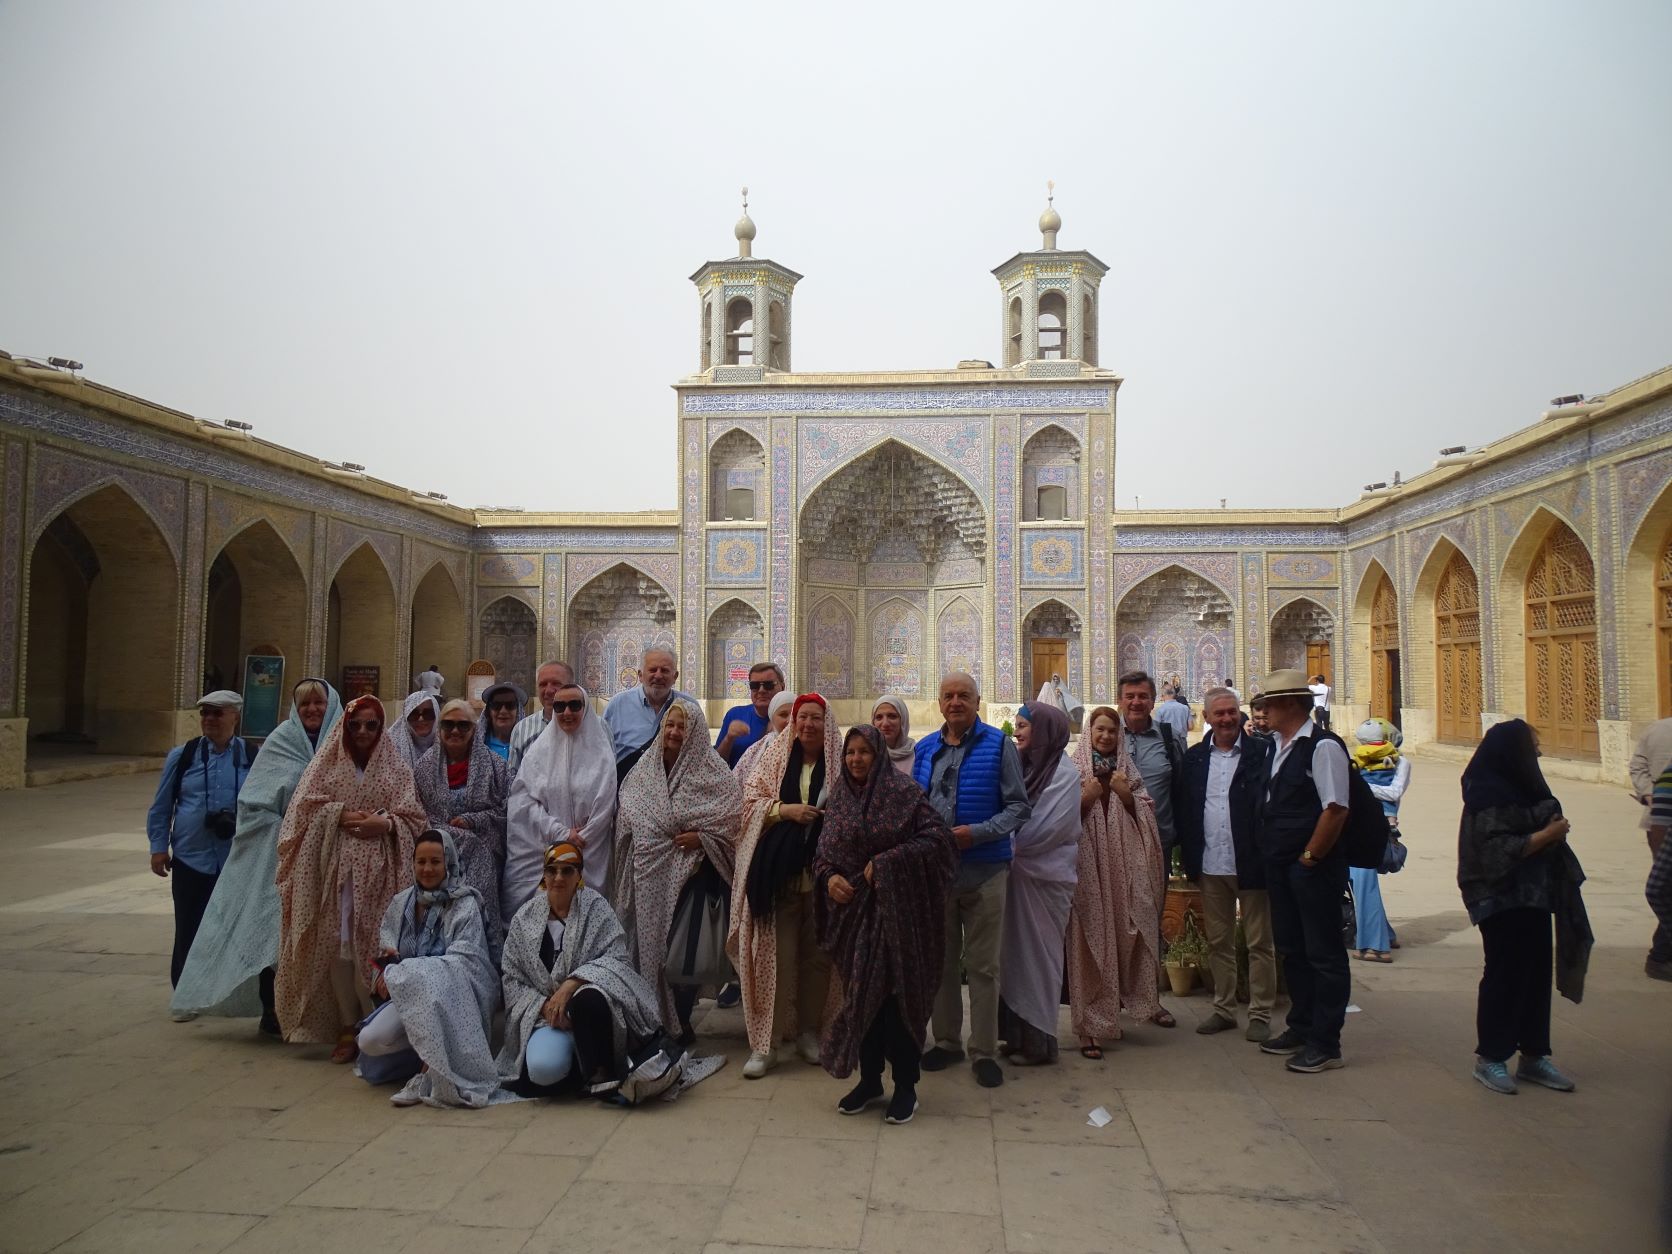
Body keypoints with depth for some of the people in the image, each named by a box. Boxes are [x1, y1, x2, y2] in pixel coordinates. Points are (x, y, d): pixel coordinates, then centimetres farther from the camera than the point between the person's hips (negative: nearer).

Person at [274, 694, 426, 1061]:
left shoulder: (396, 769, 11)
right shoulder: (327, 764, 13)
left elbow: (414, 818, 6)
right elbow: (304, 807, 4)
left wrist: (386, 824, -12)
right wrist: (339, 816, -9)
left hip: (377, 871, -1)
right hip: (333, 869, 1)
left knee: (372, 947, -6)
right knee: (336, 947, -2)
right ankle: (347, 1027, 8)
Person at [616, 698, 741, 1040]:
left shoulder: (712, 771, -1)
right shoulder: (644, 768, 12)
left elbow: (735, 811, -8)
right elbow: (625, 814, 17)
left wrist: (702, 836, -16)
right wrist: (641, 839, 2)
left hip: (690, 870, -4)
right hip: (649, 874, 4)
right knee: (650, 942, 6)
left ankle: (680, 1021, 11)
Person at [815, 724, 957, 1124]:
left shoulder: (903, 791, -6)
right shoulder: (839, 798, 8)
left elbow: (938, 837, -13)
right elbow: (823, 851, 11)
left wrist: (887, 862, -18)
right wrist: (828, 877, -10)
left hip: (896, 908, -4)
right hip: (853, 909, 4)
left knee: (899, 993, -1)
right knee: (861, 993, 9)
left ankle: (906, 1086, 13)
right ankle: (869, 1078, 24)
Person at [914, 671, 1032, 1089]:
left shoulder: (998, 745, -4)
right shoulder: (925, 749, 8)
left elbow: (1019, 806, -6)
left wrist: (977, 832, -18)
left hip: (984, 870, -4)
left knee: (982, 965, 4)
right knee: (942, 961, 14)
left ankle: (985, 1051, 15)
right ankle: (946, 1040, 28)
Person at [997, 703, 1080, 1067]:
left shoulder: (1064, 773, -10)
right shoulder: (1024, 765, 10)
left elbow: (1046, 827, -17)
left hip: (1045, 876, -6)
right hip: (1018, 871, 6)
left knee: (1038, 955, 1)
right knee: (1016, 953, 10)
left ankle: (1039, 1041, 11)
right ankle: (1016, 1034, 20)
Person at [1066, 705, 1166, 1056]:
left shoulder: (1128, 770, 13)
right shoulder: (1074, 770, 2)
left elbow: (1144, 817, 9)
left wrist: (1126, 796, -6)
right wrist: (1086, 798, -15)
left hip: (1123, 865, 3)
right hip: (1087, 865, -3)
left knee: (1122, 935, 4)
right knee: (1091, 939, -4)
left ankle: (1109, 1014, 21)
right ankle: (1089, 1026, 2)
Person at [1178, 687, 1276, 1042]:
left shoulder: (1261, 753, -5)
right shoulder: (1194, 757, 7)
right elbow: (1185, 810, 10)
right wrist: (1188, 859, 4)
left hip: (1250, 864, -4)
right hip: (1210, 866, 4)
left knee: (1259, 943, 6)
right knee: (1217, 942, 13)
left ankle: (1261, 1013, 18)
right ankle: (1224, 1009, 24)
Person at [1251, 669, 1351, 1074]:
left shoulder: (1323, 746, -15)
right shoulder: (1272, 746, 9)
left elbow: (1335, 808, -20)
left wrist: (1309, 857, -15)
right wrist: (1268, 856, 12)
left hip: (1314, 868, -8)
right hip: (1278, 866, 9)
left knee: (1323, 954, 3)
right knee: (1291, 950, 17)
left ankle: (1325, 1045, 12)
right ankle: (1300, 1029, 31)